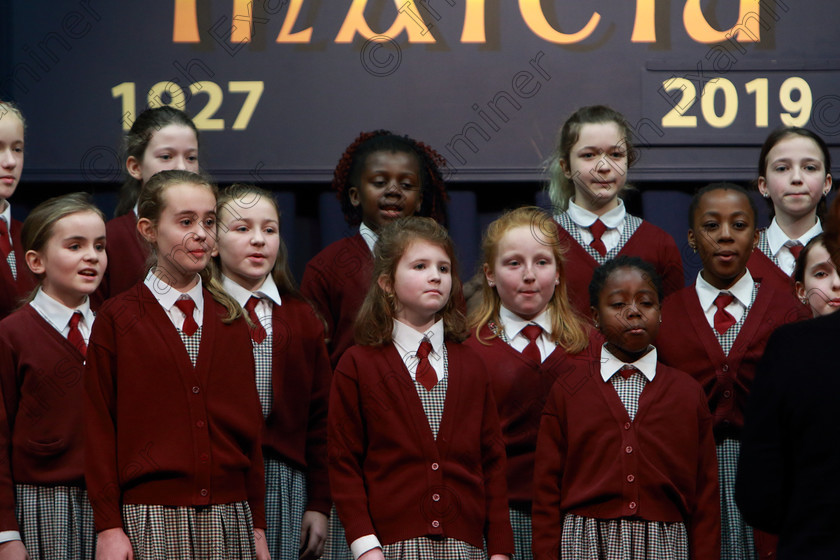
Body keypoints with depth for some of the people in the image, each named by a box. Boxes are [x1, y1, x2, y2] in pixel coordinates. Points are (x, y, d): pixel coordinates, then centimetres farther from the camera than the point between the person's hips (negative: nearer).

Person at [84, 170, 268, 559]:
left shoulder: (230, 321, 12)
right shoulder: (116, 321, 1)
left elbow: (250, 425, 12)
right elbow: (99, 430, -1)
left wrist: (257, 527, 9)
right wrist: (108, 527, -6)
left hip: (229, 516, 3)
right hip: (151, 519, -3)